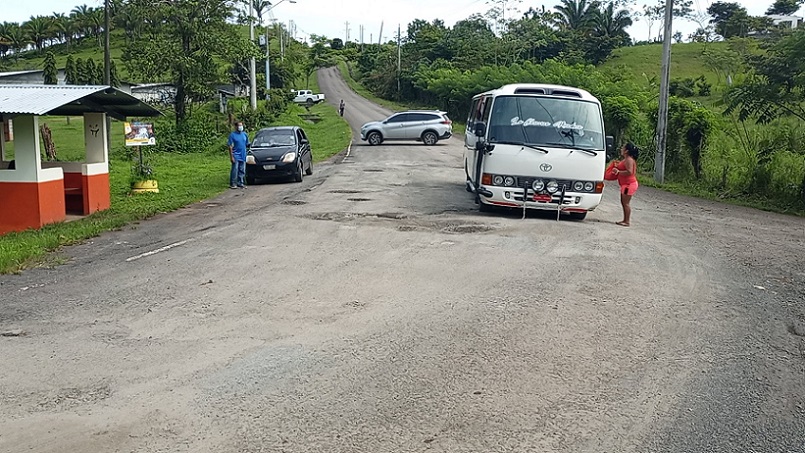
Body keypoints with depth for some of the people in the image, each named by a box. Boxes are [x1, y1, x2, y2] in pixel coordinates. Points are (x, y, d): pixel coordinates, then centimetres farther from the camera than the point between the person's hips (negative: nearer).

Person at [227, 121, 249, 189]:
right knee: (235, 170, -8)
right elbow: (230, 147, -7)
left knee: (242, 171, 8)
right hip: (236, 156, -5)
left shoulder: (245, 134, 10)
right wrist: (231, 156, -11)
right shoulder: (232, 135, -4)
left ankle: (240, 183, 17)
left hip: (243, 156, 5)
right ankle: (233, 184, -2)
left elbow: (247, 144, 20)